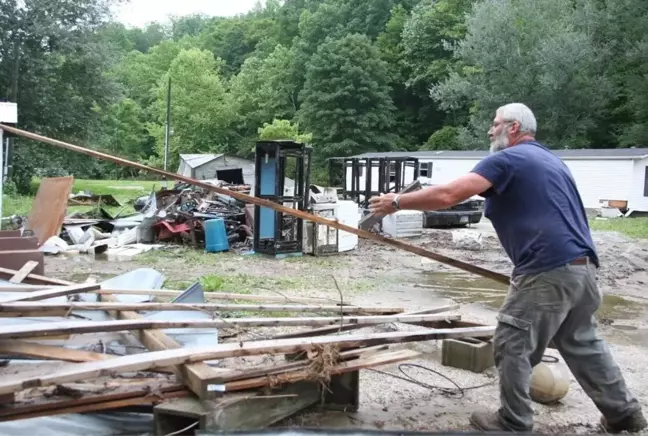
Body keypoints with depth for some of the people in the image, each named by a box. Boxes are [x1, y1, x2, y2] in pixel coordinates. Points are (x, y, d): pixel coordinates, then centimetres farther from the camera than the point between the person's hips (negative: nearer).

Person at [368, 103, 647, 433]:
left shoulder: (506, 159, -6)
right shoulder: (550, 160, 23)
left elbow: (447, 196, -16)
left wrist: (397, 202, -7)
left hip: (548, 271, -9)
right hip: (581, 266, 10)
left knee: (512, 345, 3)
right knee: (582, 343, 23)